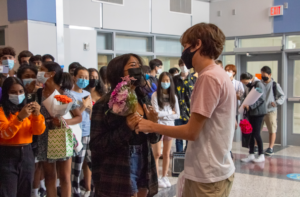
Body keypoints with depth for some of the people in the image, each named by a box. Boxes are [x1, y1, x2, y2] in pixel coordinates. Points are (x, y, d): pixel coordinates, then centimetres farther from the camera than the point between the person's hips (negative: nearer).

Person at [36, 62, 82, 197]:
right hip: (45, 140, 3)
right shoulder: (38, 93, 2)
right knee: (49, 176, 12)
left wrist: (64, 121, -20)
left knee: (65, 177, 3)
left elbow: (79, 117, -5)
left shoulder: (65, 94, -7)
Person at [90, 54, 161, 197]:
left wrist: (153, 124, -11)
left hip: (144, 171, 6)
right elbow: (96, 146, -16)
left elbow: (154, 139, 10)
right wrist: (126, 129, -25)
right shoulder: (104, 105, -10)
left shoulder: (143, 100, 5)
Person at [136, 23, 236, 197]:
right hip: (214, 170, 9)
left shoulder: (209, 77, -20)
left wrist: (152, 127, -8)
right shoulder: (219, 74, 11)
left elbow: (192, 132, -19)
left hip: (207, 175, -9)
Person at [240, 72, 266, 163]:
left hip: (258, 112, -8)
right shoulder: (249, 86, 14)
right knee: (251, 133, 7)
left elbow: (261, 99, -21)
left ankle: (261, 155, 7)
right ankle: (251, 155, 13)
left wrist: (250, 106, -30)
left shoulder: (259, 84, -12)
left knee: (256, 133, -5)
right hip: (251, 112, 8)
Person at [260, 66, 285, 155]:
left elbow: (283, 96, 3)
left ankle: (270, 148, 8)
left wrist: (277, 102, -15)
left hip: (271, 111, -2)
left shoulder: (275, 85, -1)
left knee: (272, 130, 0)